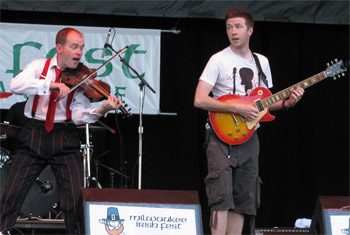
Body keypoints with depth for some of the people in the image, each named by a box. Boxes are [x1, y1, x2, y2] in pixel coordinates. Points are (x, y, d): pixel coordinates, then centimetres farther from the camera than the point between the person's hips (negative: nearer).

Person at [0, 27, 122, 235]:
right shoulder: (39, 66, 5)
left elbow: (78, 115, -8)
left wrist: (101, 110, -28)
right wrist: (51, 84, -25)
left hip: (65, 141, 0)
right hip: (34, 136, 0)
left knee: (76, 198, -12)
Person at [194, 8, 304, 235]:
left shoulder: (261, 62, 14)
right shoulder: (219, 60, -4)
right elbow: (200, 100, -13)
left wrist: (286, 103, 1)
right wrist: (237, 108, -19)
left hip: (248, 138, 6)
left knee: (242, 200, 4)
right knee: (222, 196, -16)